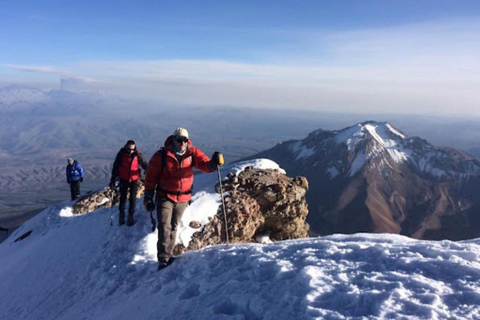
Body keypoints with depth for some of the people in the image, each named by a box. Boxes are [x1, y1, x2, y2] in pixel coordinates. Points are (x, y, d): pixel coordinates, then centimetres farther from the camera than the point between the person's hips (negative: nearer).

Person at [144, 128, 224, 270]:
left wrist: (214, 162, -39)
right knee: (164, 227, -10)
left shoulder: (192, 153, -6)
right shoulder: (161, 155, -11)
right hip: (165, 197, -3)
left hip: (183, 198, 3)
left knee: (173, 227, 14)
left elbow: (205, 165, -15)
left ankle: (168, 256, 26)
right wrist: (148, 197, -4)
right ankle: (163, 259, -3)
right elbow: (151, 176, -5)